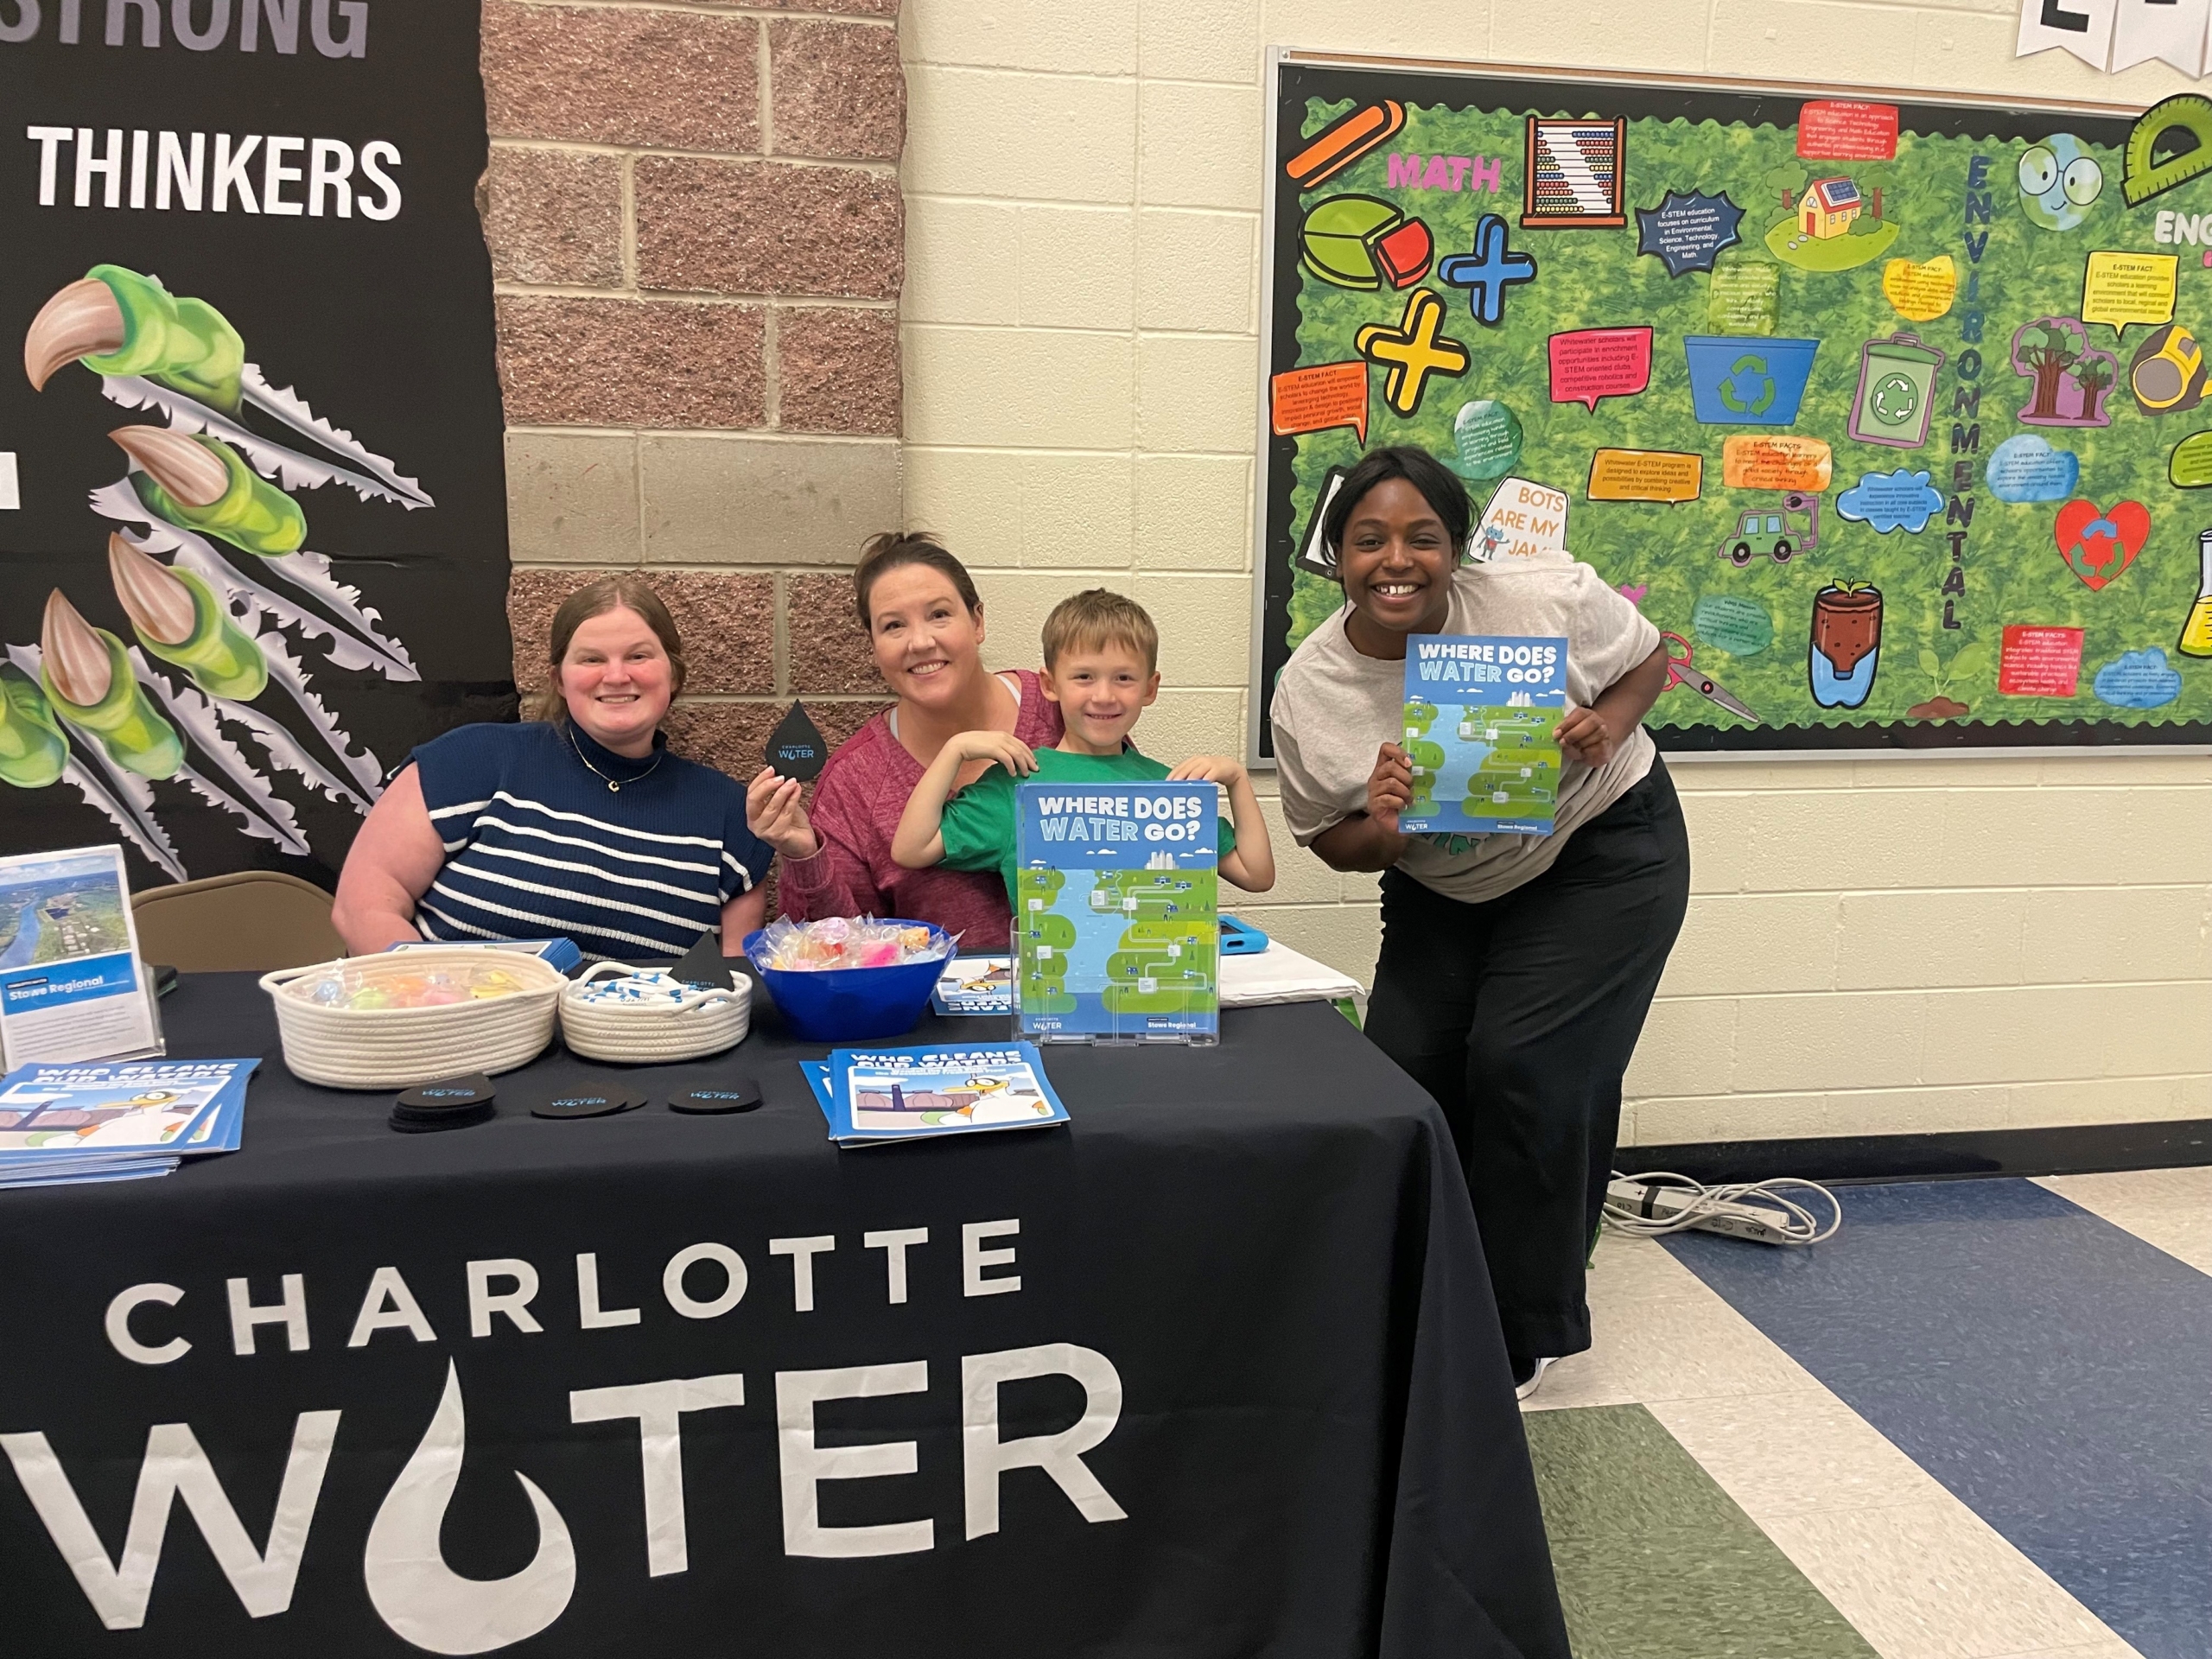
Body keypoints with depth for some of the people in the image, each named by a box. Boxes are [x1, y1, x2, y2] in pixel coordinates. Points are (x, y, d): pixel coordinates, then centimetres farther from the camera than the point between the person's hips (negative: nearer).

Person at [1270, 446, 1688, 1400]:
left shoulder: (1545, 597, -23)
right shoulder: (1307, 691, -16)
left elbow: (1648, 659, -2)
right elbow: (1332, 843, -4)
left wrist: (1607, 729, -24)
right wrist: (1383, 829, -28)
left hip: (1601, 851, -3)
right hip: (1443, 885, 4)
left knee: (1522, 1066, -14)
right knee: (1403, 1066, -4)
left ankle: (1524, 1335, 6)